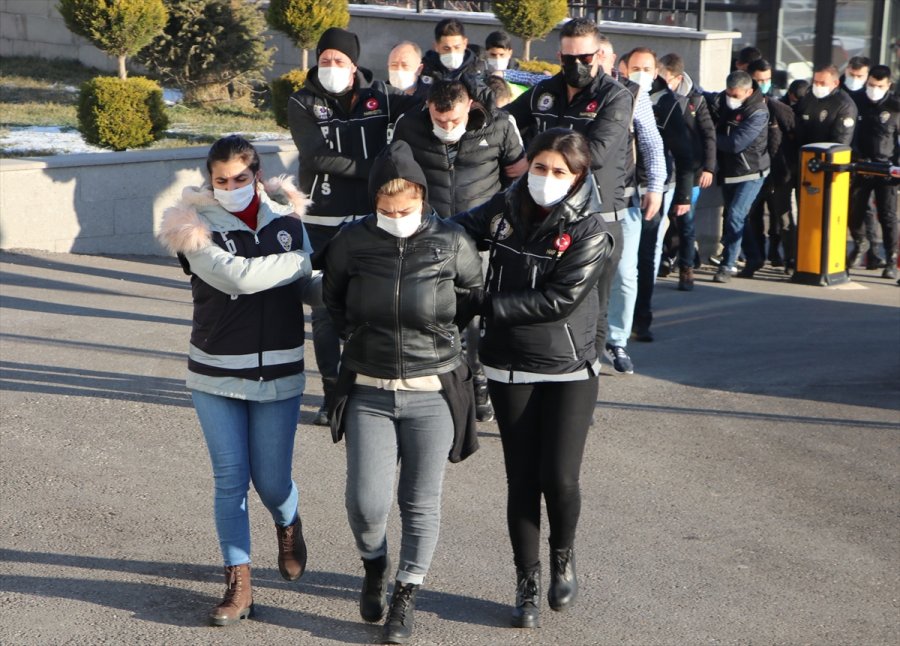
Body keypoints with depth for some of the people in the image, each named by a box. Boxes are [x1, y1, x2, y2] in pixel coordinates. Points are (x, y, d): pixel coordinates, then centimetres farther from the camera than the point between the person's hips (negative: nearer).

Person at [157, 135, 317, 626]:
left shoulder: (286, 216, 1)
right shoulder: (197, 229, -8)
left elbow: (301, 284, 11)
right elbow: (238, 276, -23)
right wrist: (302, 259, -17)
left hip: (279, 375, 1)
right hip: (216, 375, -1)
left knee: (271, 481, 5)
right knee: (230, 479, 3)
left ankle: (288, 523, 42)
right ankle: (238, 584, 15)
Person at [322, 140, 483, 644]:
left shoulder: (452, 243, -8)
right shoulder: (352, 242, -4)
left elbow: (475, 299, 10)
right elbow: (333, 301, 15)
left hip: (432, 393, -1)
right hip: (369, 393, 1)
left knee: (421, 502, 5)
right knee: (367, 501, -4)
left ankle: (407, 597, 25)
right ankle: (375, 565, 29)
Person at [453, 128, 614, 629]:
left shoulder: (590, 231, -11)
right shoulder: (505, 209, 0)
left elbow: (559, 299, -20)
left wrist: (488, 304, -19)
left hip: (570, 369, -3)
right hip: (510, 369, 3)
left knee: (559, 478, -7)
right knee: (522, 480, 6)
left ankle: (564, 555, 25)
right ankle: (528, 583, 22)